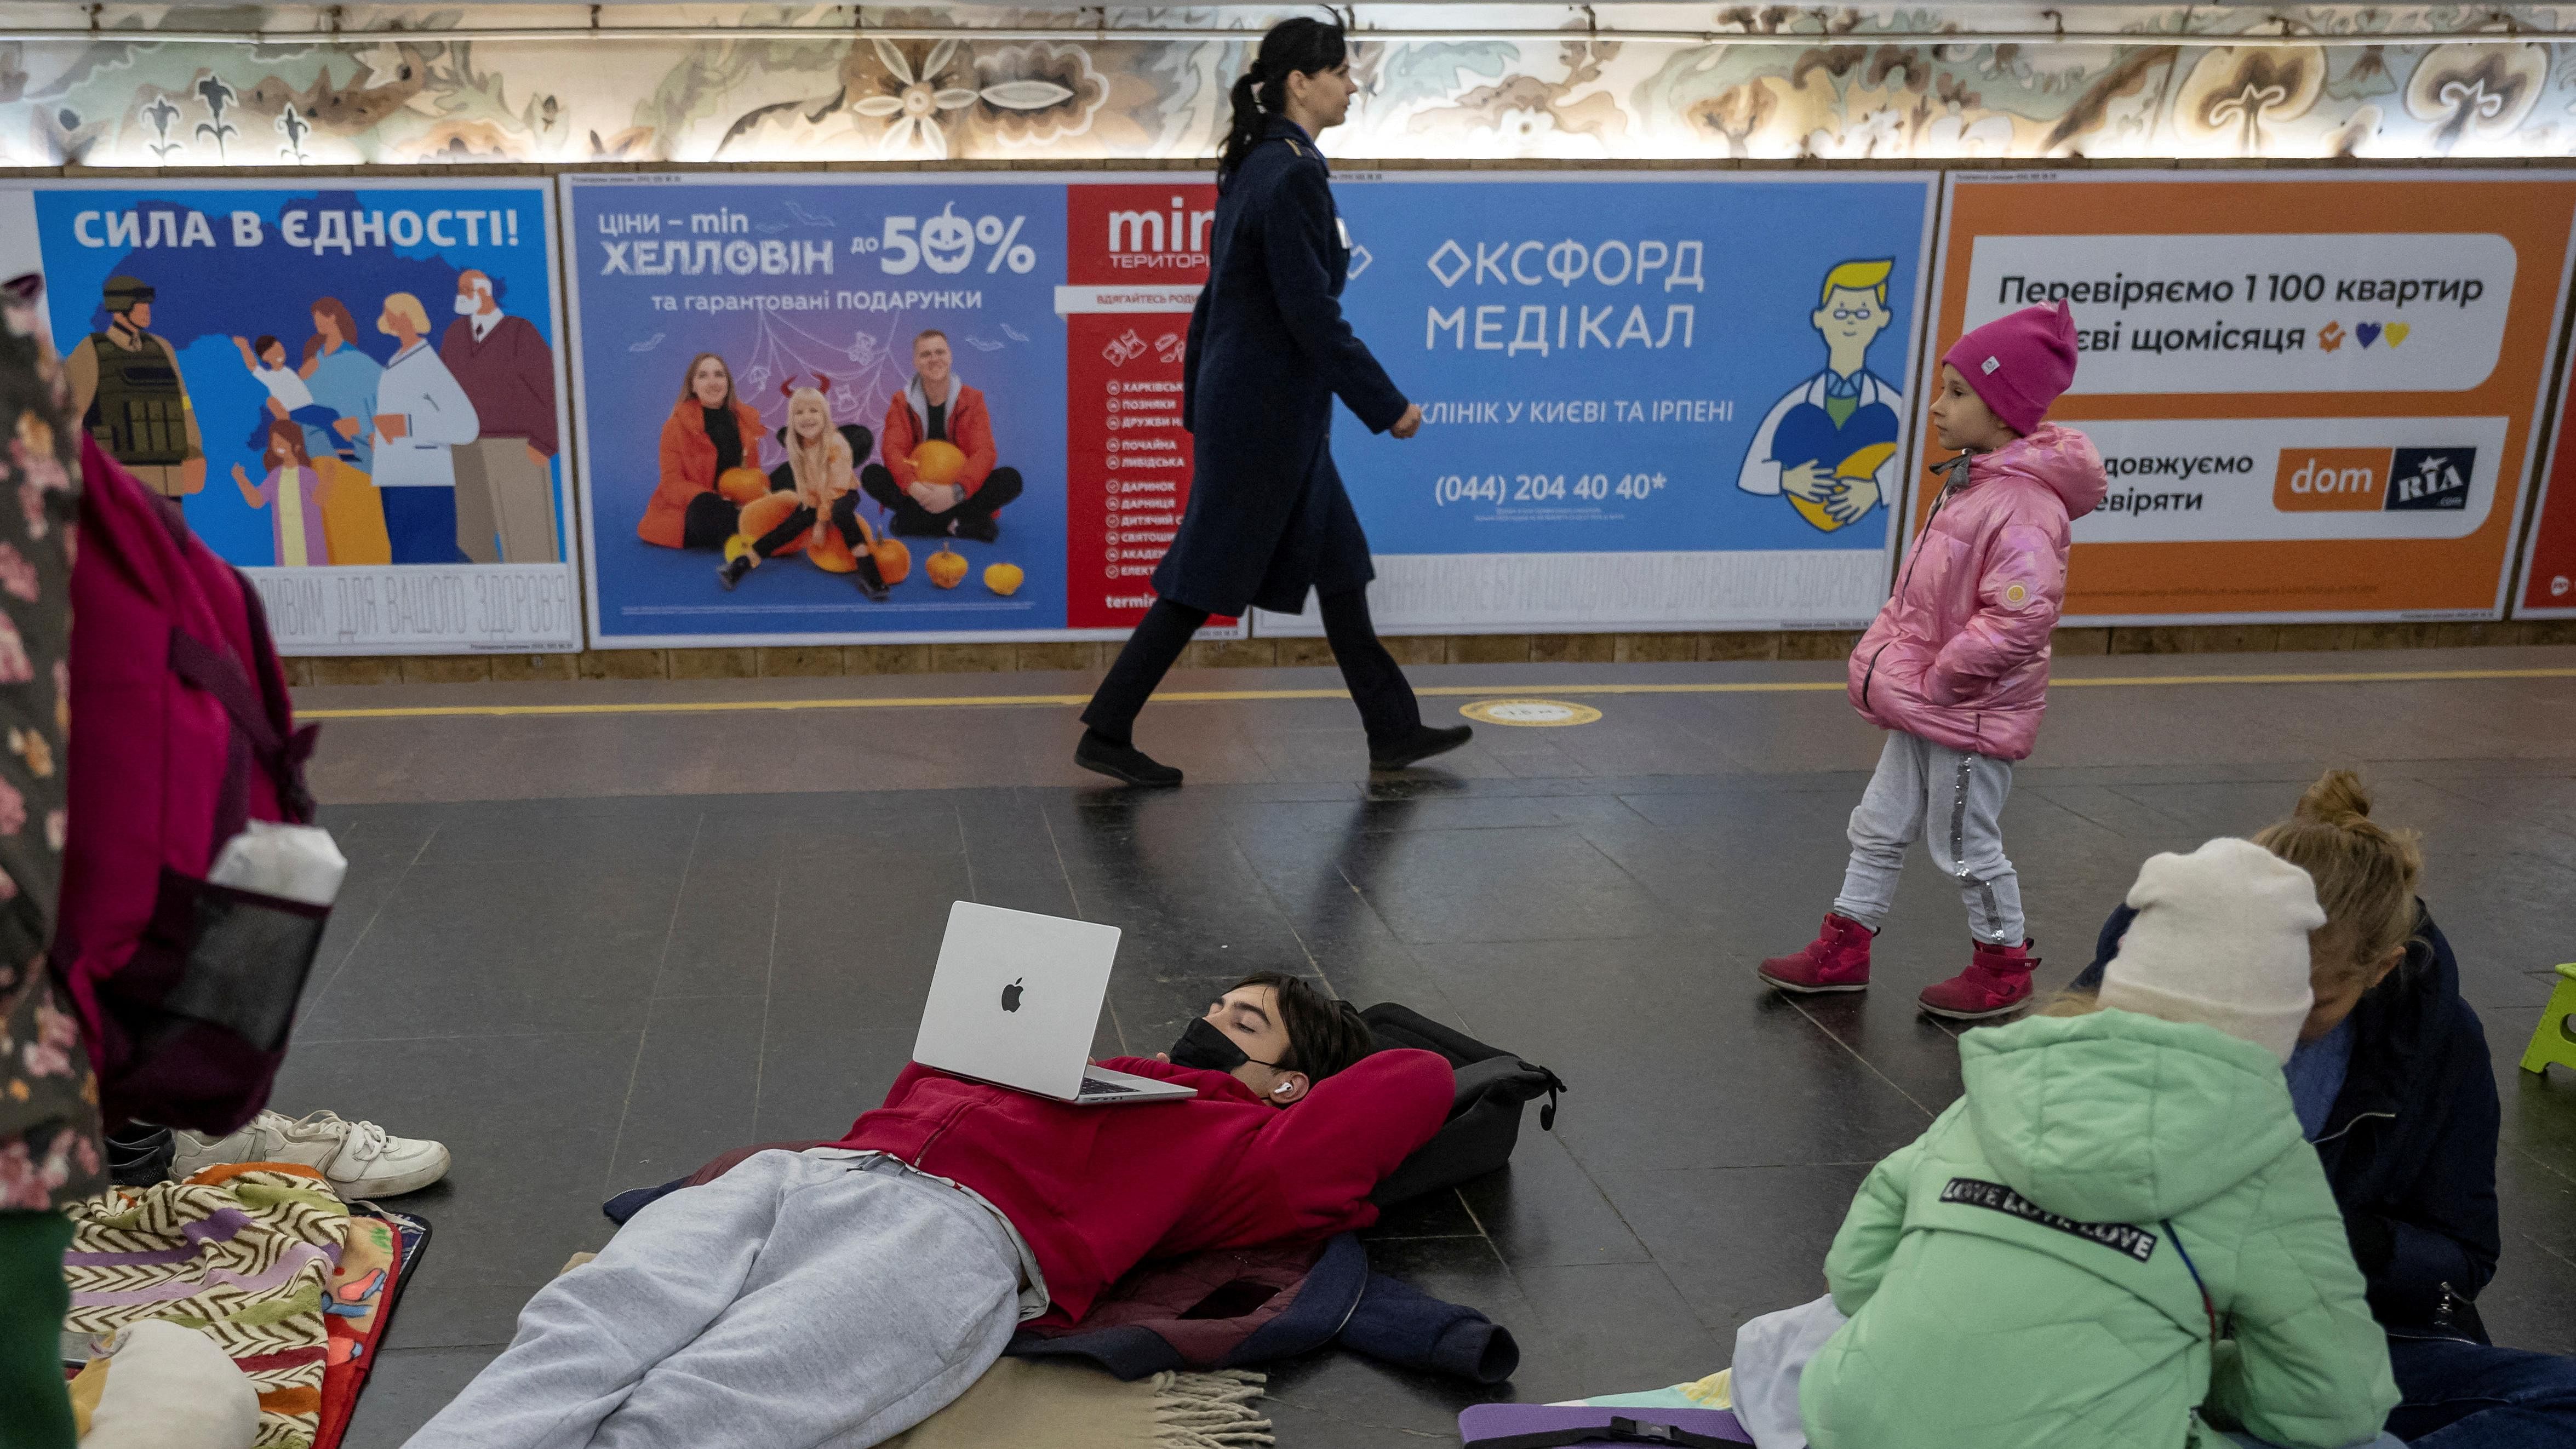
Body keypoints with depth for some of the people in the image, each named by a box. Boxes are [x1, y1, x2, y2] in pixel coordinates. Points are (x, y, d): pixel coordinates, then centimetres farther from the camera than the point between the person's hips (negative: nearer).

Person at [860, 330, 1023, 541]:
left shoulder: (972, 399, -2)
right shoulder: (902, 402, 0)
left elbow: (984, 452, -16)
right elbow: (893, 450, -15)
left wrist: (956, 492, -35)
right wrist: (913, 487, -38)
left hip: (960, 495, 0)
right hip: (918, 494, 0)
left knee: (1011, 479, -26)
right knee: (871, 475, -27)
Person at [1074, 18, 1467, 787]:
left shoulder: (1255, 167, 11)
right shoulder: (1291, 176, -19)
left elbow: (1221, 295, 15)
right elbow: (1312, 313, -22)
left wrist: (1200, 401, 20)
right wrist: (1388, 406, -16)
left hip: (1244, 400, 10)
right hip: (1267, 411, -10)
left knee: (1338, 564, 14)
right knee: (1206, 579, -1)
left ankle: (1392, 731, 23)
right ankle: (1106, 734, 8)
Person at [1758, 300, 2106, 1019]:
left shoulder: (2023, 502, -25)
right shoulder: (1970, 481, 7)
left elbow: (2018, 616, -33)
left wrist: (1940, 679, -23)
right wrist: (1883, 654, 6)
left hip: (1972, 715, -10)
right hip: (1924, 704, 10)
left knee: (1967, 847, 7)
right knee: (1879, 826, 17)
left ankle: (2004, 969, 26)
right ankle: (1844, 951, 30)